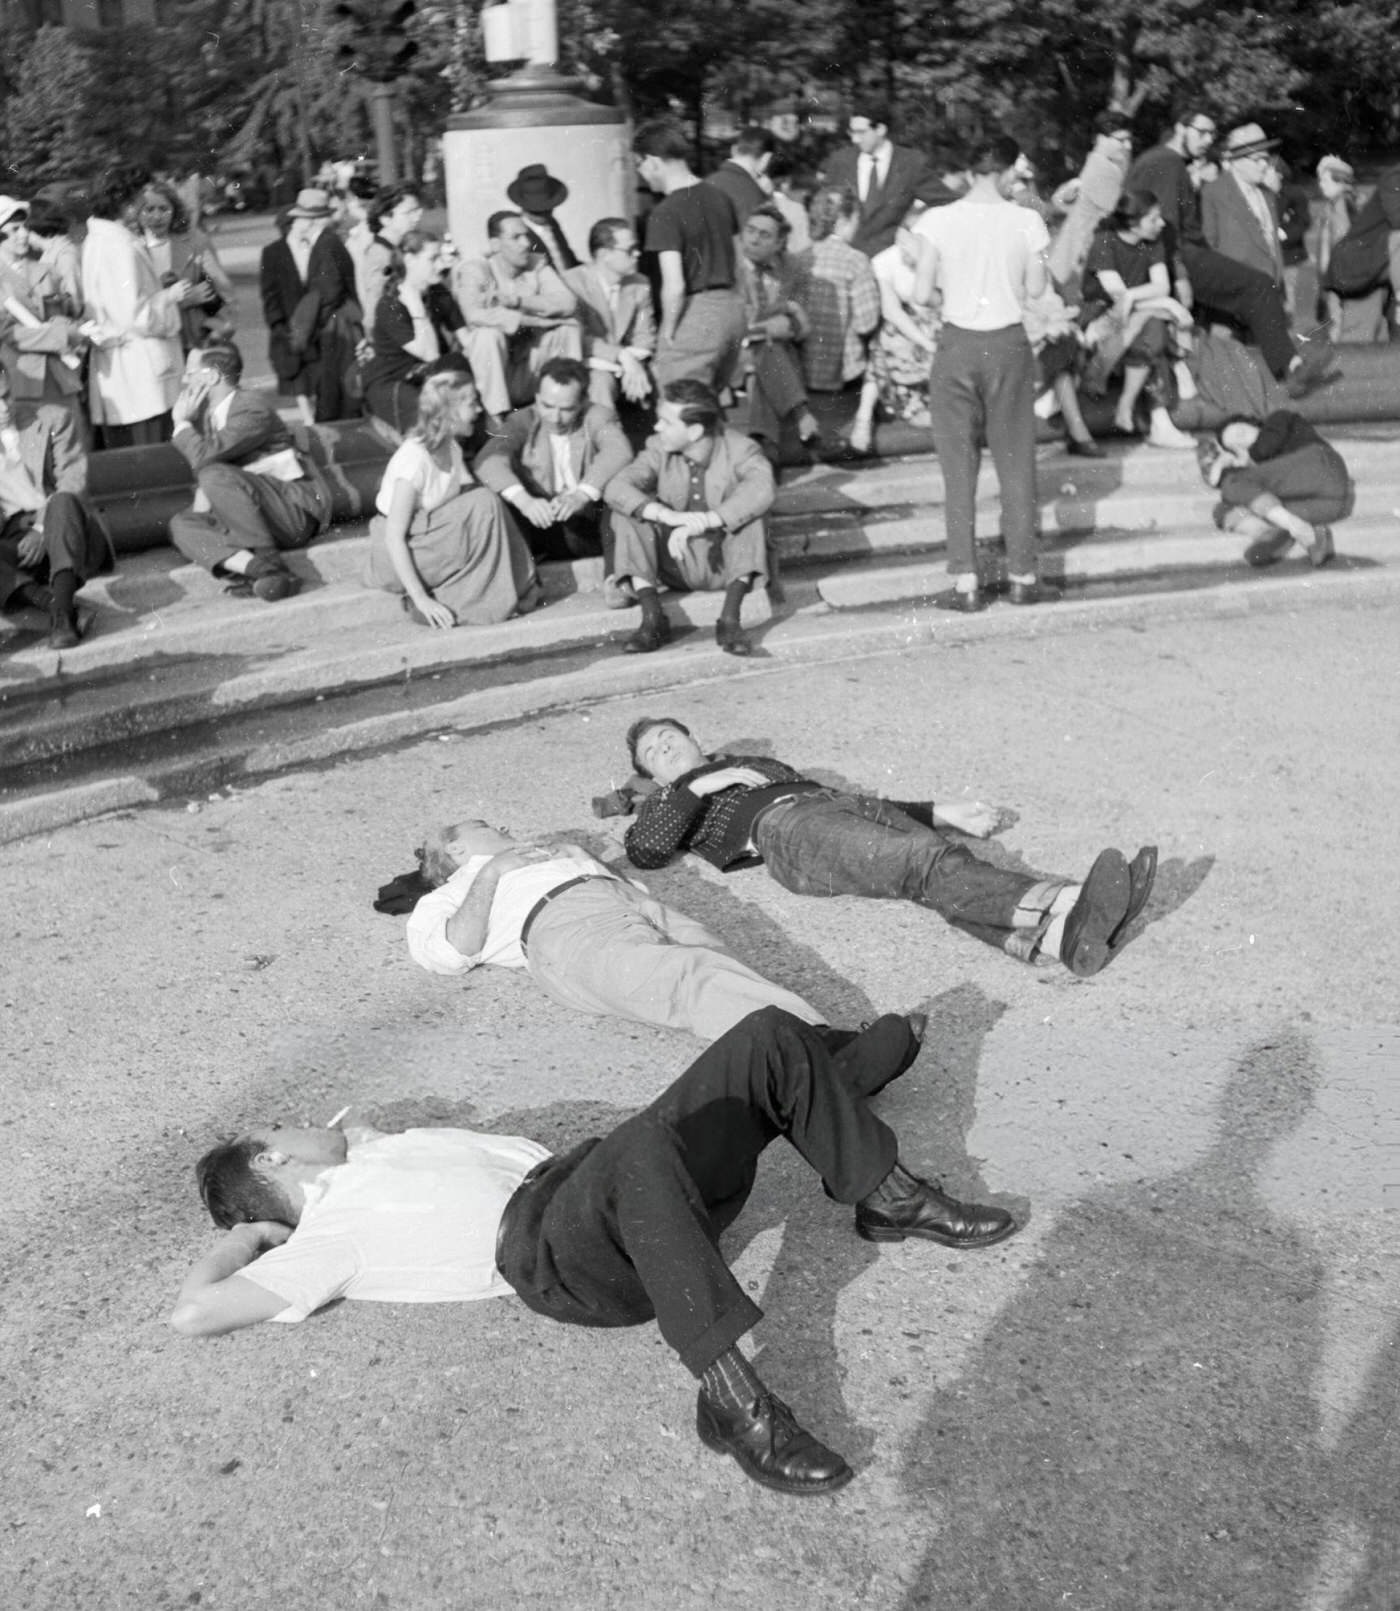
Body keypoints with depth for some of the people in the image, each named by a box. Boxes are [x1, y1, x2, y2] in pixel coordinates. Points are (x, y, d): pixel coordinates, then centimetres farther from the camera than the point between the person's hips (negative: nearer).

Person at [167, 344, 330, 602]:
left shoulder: (253, 408, -15)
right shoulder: (205, 412, 13)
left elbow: (204, 457, -24)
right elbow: (201, 465, 14)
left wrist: (181, 423, -8)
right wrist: (200, 508, -4)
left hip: (296, 508, -8)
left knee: (217, 476, -28)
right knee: (180, 524, -8)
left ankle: (269, 561, -29)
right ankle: (256, 568, -33)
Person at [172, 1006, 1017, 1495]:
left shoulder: (365, 1158, 27)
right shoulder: (325, 1237, 4)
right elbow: (191, 1314, -5)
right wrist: (235, 1241, 12)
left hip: (583, 1178, 9)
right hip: (556, 1255, -9)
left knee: (772, 1038, -4)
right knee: (644, 1149, -46)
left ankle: (892, 1197, 7)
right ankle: (734, 1399, -45)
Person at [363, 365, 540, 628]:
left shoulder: (451, 448, 4)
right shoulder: (414, 458, -22)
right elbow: (394, 537, -24)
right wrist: (421, 600, -28)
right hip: (395, 558, -8)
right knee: (484, 506, -21)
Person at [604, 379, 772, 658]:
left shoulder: (739, 449, -14)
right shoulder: (660, 450, -6)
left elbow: (762, 490, -35)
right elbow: (615, 488, -22)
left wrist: (704, 521, -46)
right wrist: (667, 515, -39)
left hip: (727, 563, -2)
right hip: (678, 563, 2)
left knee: (751, 515, -30)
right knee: (626, 515, -19)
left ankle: (729, 619, -31)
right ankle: (653, 618, -25)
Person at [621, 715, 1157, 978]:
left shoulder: (759, 765, 43)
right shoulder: (670, 801, 30)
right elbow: (645, 851, 7)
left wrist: (940, 813, 26)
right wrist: (700, 786, 4)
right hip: (781, 829, -5)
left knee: (937, 863, -29)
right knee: (927, 864, -33)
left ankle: (1058, 933, -55)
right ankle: (1065, 902, -57)